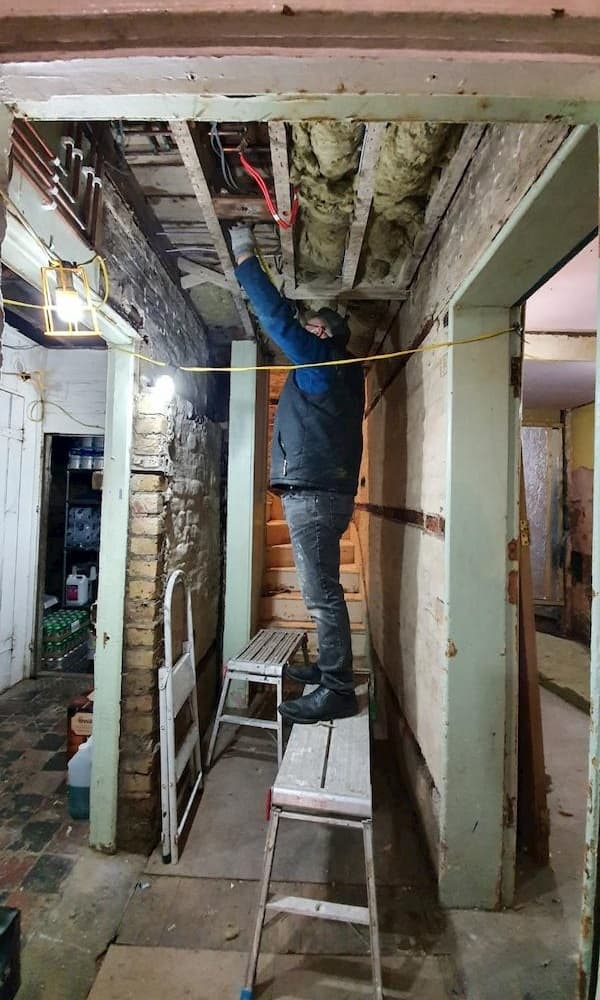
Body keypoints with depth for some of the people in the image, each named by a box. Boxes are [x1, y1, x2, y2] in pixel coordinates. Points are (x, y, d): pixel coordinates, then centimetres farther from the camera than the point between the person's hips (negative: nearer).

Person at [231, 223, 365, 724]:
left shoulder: (322, 358, -2)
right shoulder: (337, 372, 24)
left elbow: (277, 317, -4)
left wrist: (245, 257, 8)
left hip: (314, 494, -10)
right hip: (320, 493, 10)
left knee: (322, 593, -8)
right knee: (322, 591, 15)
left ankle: (338, 690, -1)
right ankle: (330, 666, 27)